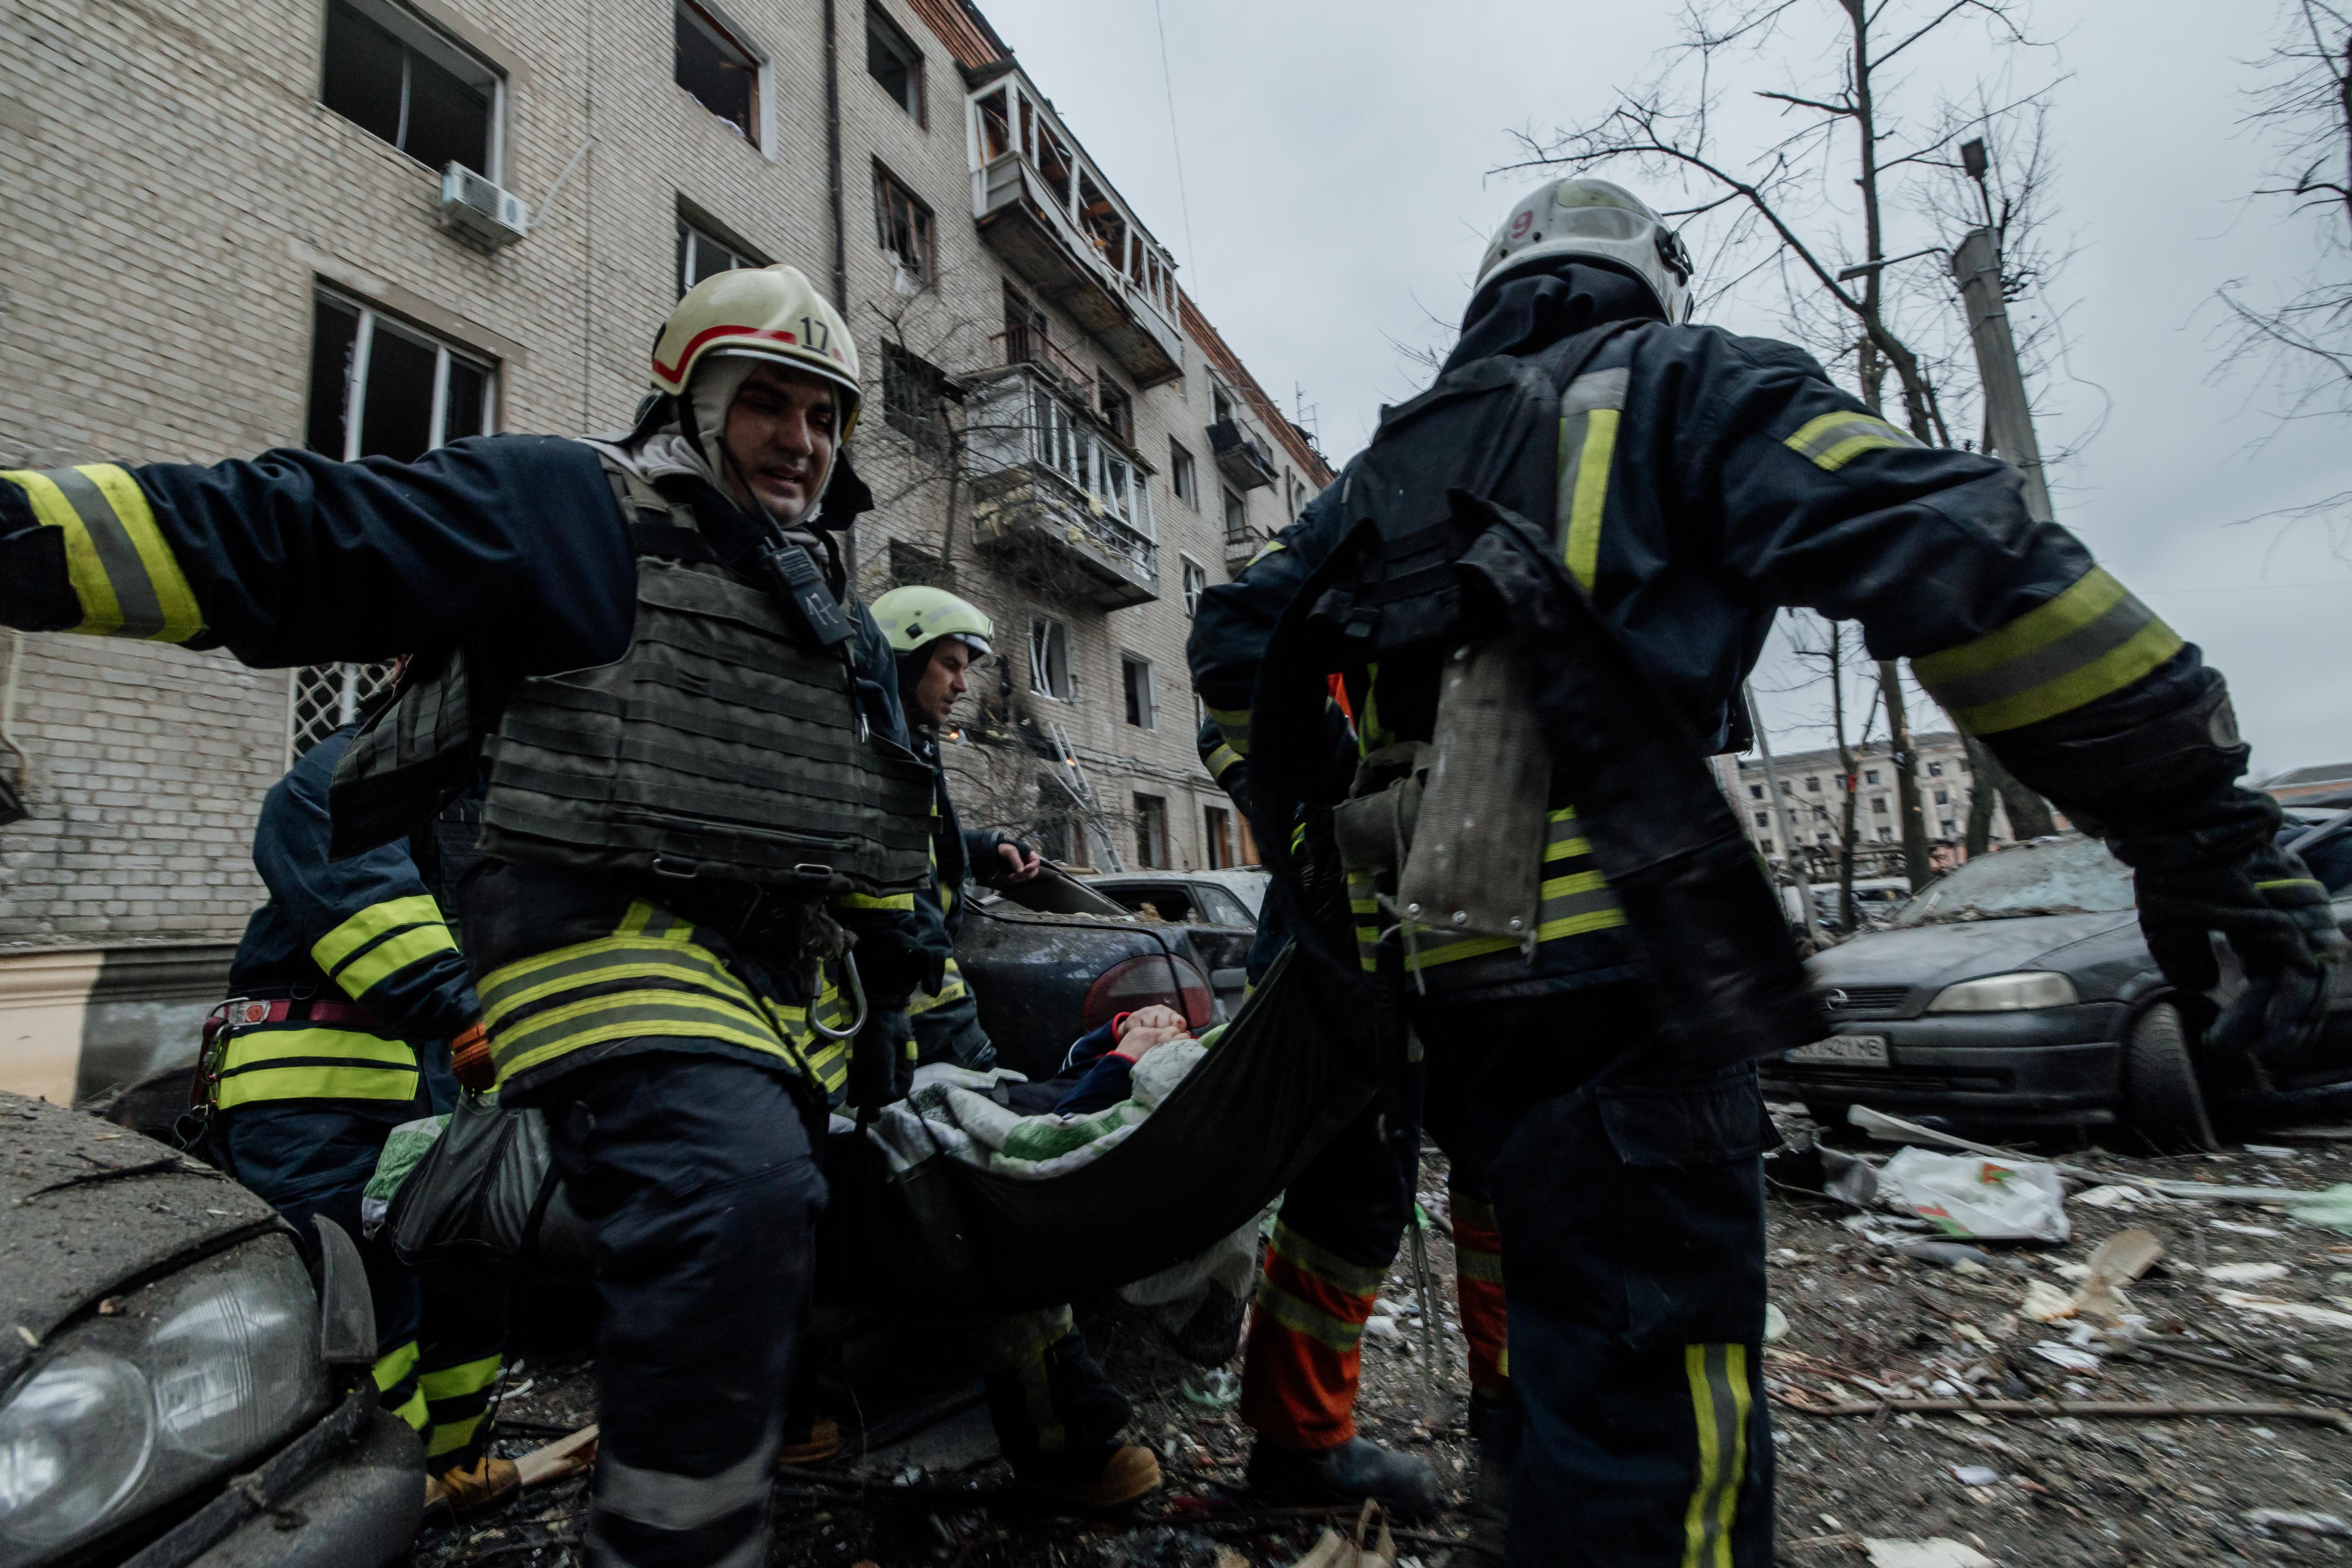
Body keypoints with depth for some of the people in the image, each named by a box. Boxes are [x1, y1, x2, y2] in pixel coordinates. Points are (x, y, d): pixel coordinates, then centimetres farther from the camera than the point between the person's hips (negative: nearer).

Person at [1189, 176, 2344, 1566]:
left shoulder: (1391, 468, 23)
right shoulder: (1683, 385, 5)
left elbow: (1235, 641, 21)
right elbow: (1947, 550, -9)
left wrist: (1309, 811, 28)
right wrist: (2202, 827, -6)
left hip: (1428, 970, 7)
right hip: (1608, 973, -7)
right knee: (1654, 1408, 1)